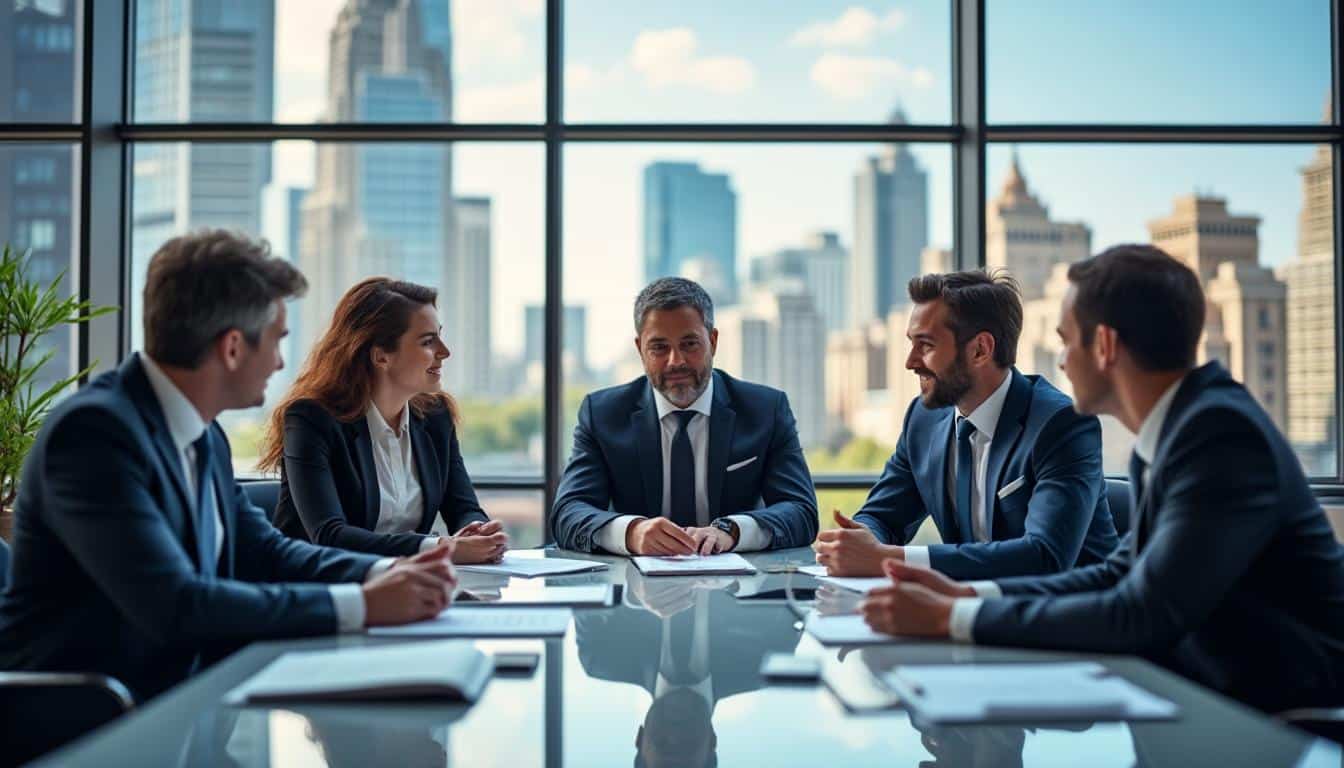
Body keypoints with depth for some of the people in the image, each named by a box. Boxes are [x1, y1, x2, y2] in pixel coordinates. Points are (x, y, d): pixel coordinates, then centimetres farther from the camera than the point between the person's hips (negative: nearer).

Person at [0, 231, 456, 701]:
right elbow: (173, 604, -27)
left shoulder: (204, 436, 5)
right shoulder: (96, 430, -20)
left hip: (173, 695, 7)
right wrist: (361, 605, -25)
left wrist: (384, 573, -5)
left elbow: (265, 551, 13)